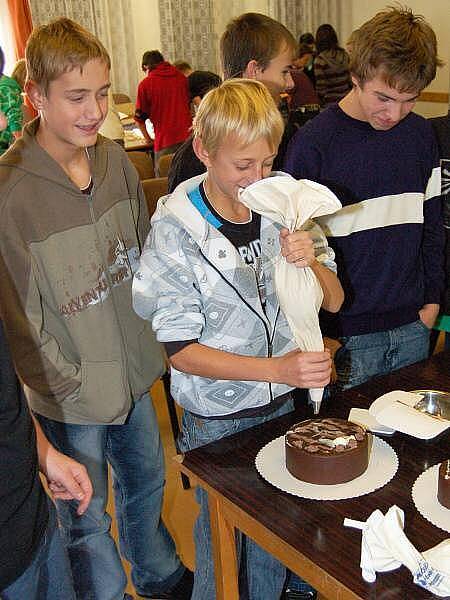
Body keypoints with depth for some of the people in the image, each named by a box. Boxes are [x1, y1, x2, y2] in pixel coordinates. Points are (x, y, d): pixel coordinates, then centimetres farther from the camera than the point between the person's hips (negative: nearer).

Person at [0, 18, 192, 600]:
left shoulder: (116, 161, -4)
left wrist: (151, 333, 7)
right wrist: (65, 386, -14)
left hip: (134, 370, 6)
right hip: (71, 396, -6)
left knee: (146, 482, 27)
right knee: (87, 520, 15)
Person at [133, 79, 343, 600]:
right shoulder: (176, 230, -18)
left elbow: (334, 301, 0)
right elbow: (182, 352, -17)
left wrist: (311, 261, -23)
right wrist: (276, 369, -29)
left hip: (284, 401, 4)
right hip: (216, 419, -3)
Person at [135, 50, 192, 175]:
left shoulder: (146, 84, -2)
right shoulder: (181, 77, 11)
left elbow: (140, 118, 3)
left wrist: (148, 138, 18)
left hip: (165, 142, -4)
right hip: (187, 137, 4)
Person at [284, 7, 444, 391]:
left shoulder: (420, 134, 4)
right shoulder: (313, 142, -13)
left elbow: (431, 223, 13)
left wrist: (432, 298, 11)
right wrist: (317, 337, -9)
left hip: (412, 328, 5)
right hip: (347, 333, -5)